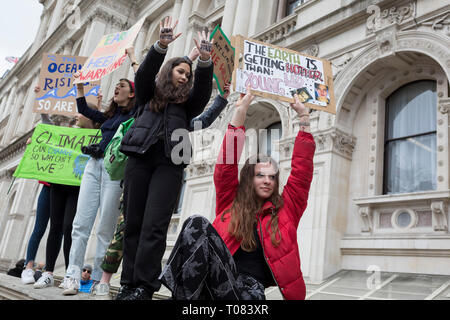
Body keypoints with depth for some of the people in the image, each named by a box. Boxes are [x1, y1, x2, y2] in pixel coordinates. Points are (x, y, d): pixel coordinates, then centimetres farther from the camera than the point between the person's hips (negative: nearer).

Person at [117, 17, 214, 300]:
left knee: (154, 225, -12)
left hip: (169, 162, -1)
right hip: (140, 157, 1)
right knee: (133, 222, -1)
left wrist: (205, 59, -9)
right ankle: (128, 282, 4)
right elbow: (145, 73, 5)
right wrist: (162, 45, -10)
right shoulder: (149, 95, 23)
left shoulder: (187, 102, 23)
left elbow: (204, 87, 7)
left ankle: (144, 286, -11)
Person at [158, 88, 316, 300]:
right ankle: (184, 295, -26)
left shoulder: (285, 209, 18)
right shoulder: (231, 202, 18)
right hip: (217, 278, 2)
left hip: (249, 286, -1)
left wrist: (304, 118, 10)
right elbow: (226, 163, 8)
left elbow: (302, 171, 11)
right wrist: (241, 110, 5)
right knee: (197, 224, -27)